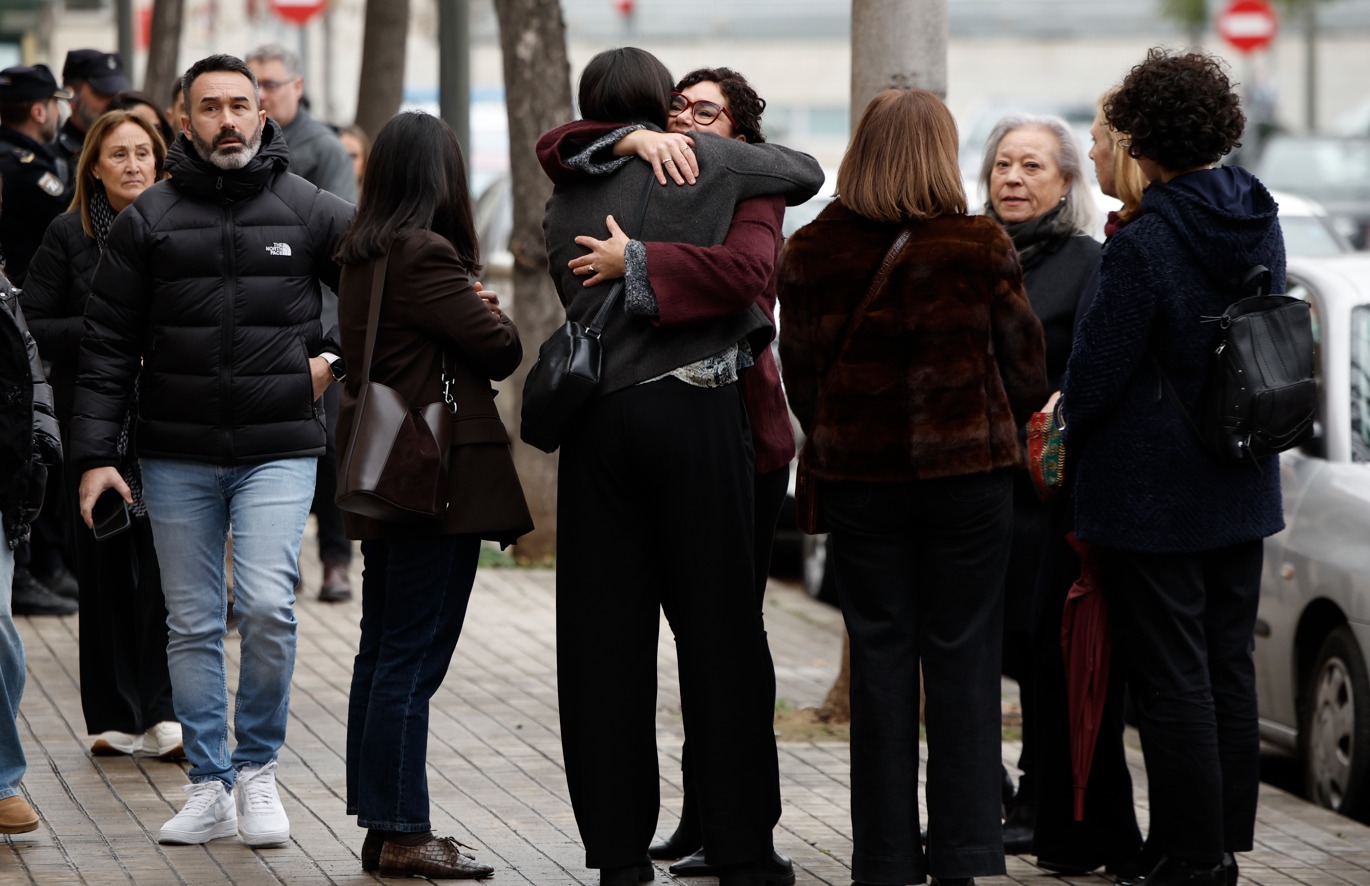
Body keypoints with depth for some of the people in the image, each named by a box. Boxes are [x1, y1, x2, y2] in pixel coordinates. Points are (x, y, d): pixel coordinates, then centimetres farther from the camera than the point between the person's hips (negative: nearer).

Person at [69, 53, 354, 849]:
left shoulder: (311, 211, 1)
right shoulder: (149, 219, 3)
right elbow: (107, 346, 3)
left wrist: (337, 360, 0)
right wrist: (95, 455, -3)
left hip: (278, 452, -2)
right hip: (177, 456, 2)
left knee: (267, 606, -15)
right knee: (194, 628, 6)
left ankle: (258, 769, 6)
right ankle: (210, 789, 15)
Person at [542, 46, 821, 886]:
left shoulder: (563, 203, 12)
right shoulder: (705, 162, 1)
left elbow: (577, 297, 16)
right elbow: (807, 173, 14)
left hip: (597, 418, 3)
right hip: (694, 408, -3)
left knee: (604, 636, 5)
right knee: (721, 631, 1)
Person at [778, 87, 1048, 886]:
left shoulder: (812, 253, -2)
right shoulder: (982, 248, -8)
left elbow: (802, 378, 4)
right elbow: (1026, 371, -1)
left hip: (856, 473, 2)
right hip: (969, 469, -2)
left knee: (879, 660, 8)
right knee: (963, 660, 5)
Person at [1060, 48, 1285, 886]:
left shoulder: (1145, 247, -21)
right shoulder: (1261, 222, 3)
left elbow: (1098, 369, -15)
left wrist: (1072, 439, 4)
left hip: (1154, 490, -8)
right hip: (1242, 486, 8)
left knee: (1172, 678, -2)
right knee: (1230, 667, 14)